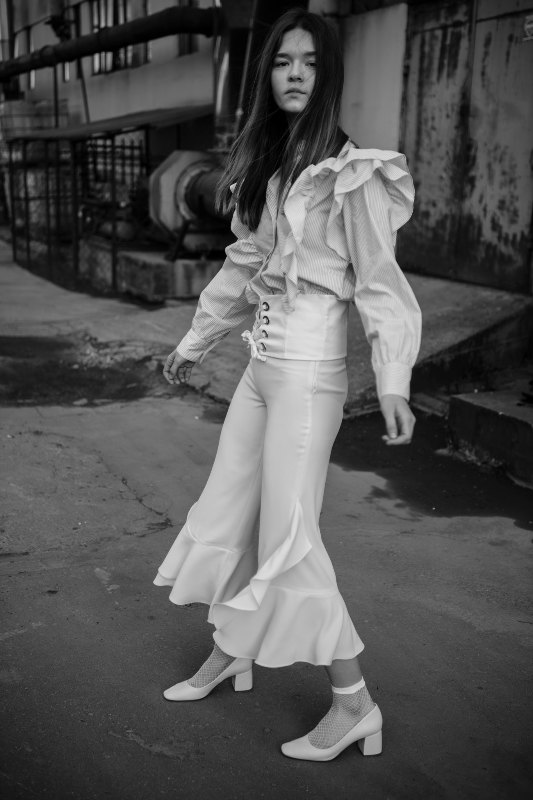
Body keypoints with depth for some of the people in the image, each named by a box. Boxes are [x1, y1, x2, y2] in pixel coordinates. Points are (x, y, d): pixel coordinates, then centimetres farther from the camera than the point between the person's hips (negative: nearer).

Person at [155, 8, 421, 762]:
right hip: (261, 366, 8)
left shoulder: (350, 172, -11)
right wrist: (193, 342, 24)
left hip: (309, 374, -8)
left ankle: (355, 705, 14)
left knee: (288, 538, -3)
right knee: (226, 514, 15)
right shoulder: (263, 167, 10)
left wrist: (394, 379, -24)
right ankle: (229, 656, 36)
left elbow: (379, 279, -13)